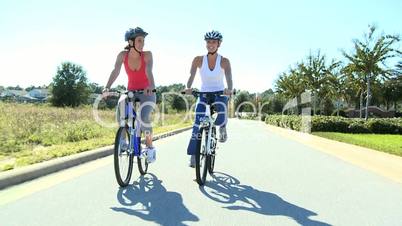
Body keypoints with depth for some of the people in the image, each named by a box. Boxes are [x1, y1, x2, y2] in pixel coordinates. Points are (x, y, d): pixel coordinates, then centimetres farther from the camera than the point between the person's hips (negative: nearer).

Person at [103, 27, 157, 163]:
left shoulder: (147, 55, -12)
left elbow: (149, 71, -28)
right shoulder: (123, 55, -6)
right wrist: (107, 87, -34)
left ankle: (150, 147, -3)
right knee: (121, 103, -29)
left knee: (143, 117, -27)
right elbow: (115, 71, -18)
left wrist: (151, 87, -48)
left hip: (147, 93, -2)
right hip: (130, 92, 3)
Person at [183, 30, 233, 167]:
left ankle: (222, 127, 13)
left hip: (220, 94, -1)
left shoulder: (224, 61, -8)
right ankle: (193, 155, -5)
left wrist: (229, 89, -43)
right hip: (204, 94, 1)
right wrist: (188, 88, -38)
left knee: (219, 120, -27)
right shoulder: (198, 60, -7)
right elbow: (191, 76, -17)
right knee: (197, 124, -13)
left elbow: (229, 78, -21)